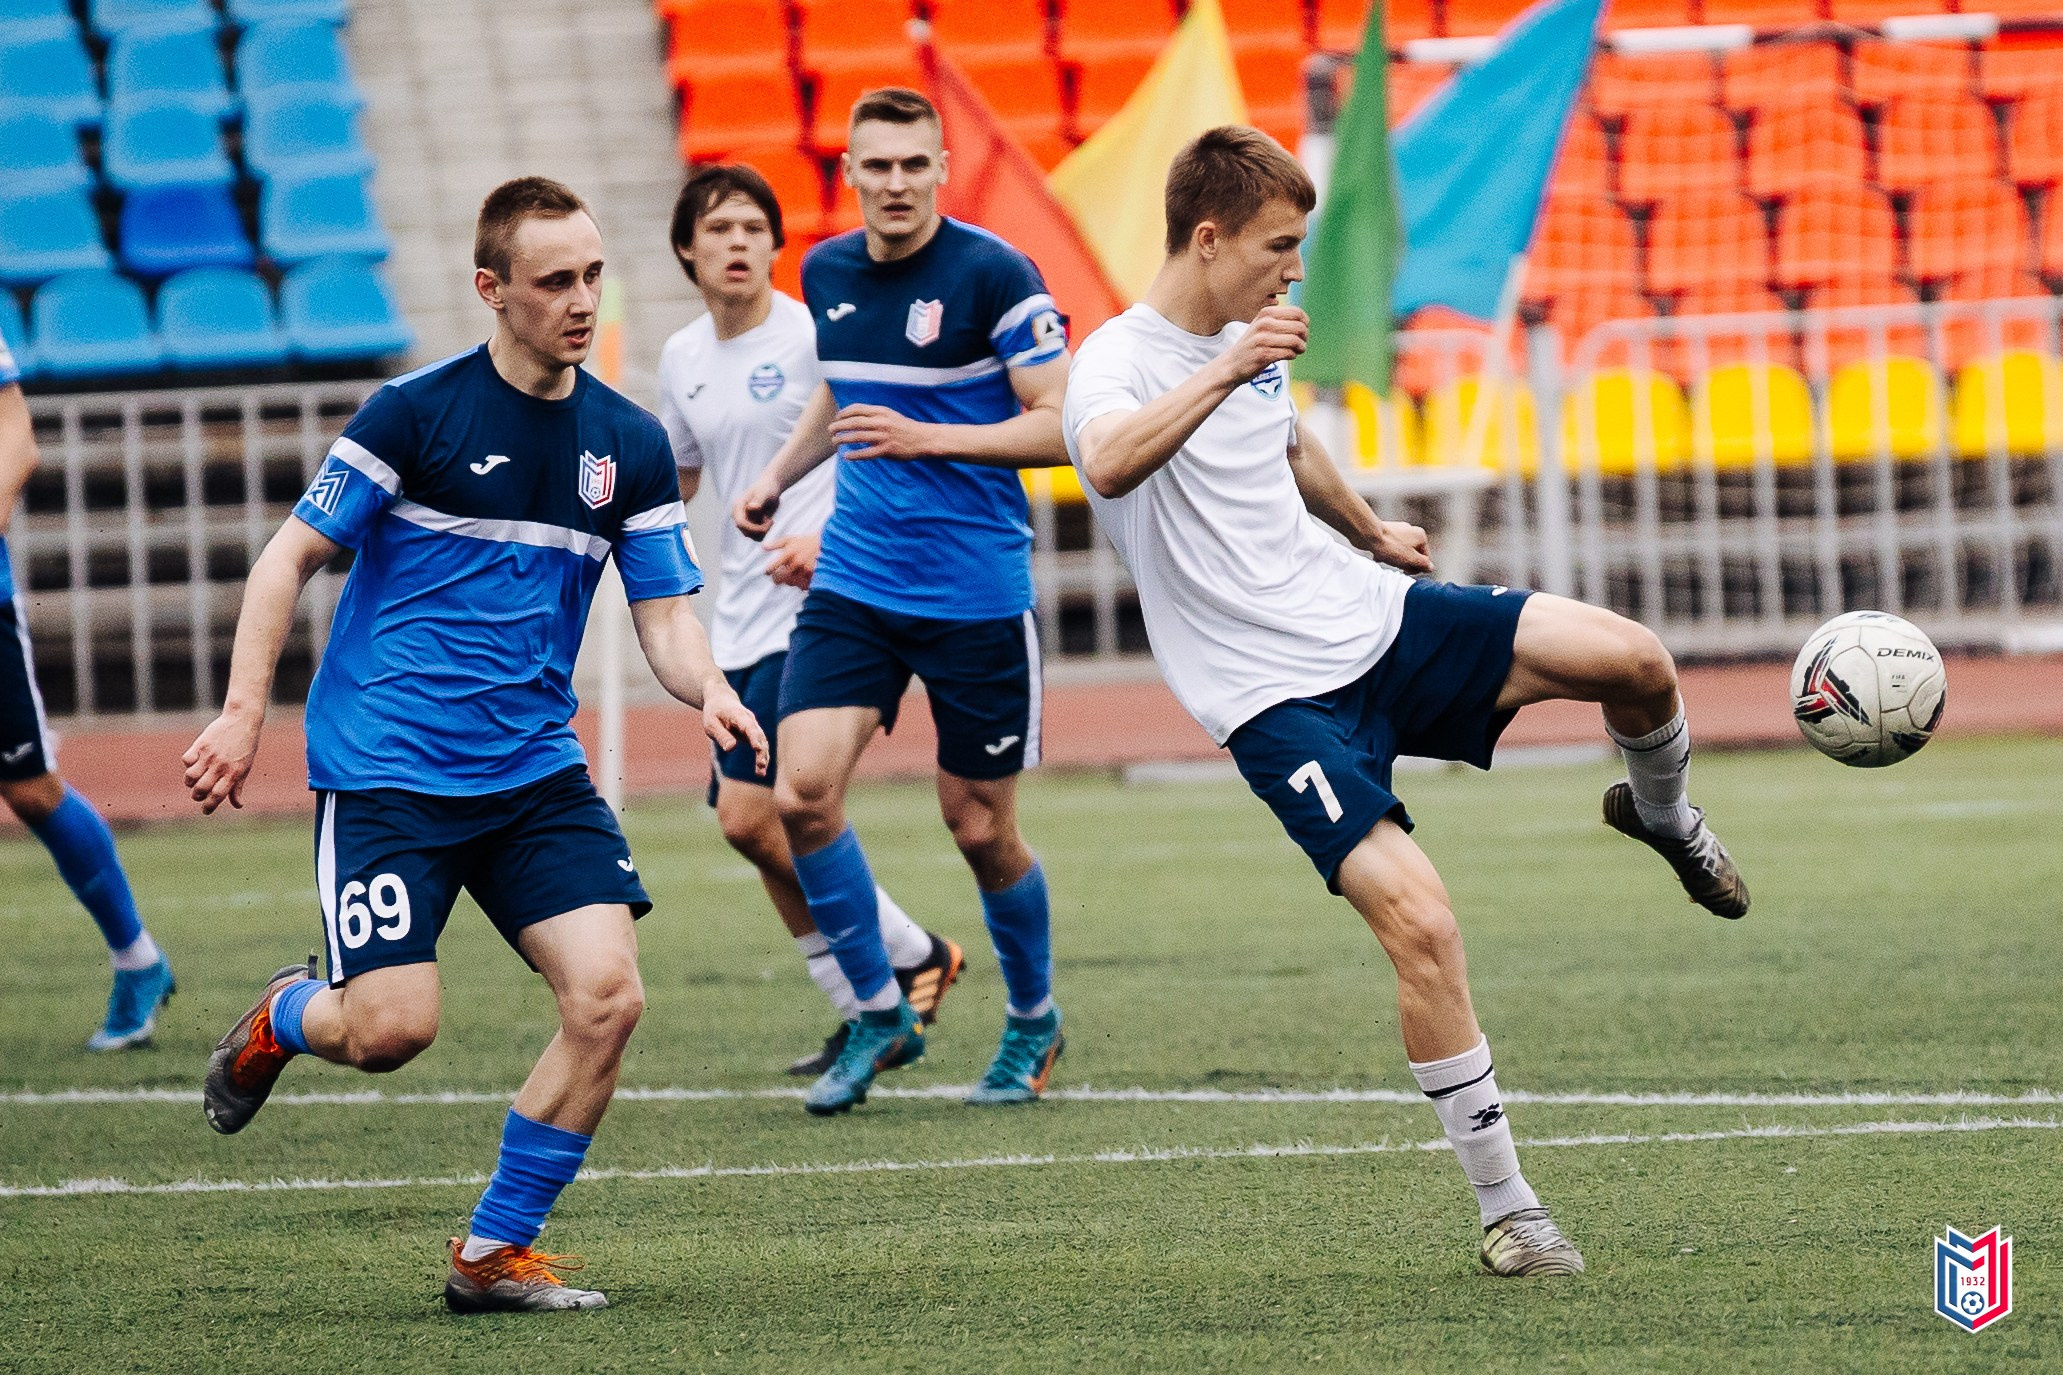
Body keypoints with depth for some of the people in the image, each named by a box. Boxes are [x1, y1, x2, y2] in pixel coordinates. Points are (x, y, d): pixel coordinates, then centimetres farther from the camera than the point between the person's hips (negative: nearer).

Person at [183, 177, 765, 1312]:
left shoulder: (629, 443, 6)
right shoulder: (417, 410, -7)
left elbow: (663, 614, 8)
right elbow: (289, 558, -1)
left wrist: (708, 691, -14)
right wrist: (243, 712, -9)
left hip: (535, 771, 4)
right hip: (385, 768, -4)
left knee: (606, 997, -13)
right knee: (392, 1028, -14)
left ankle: (493, 1255, 3)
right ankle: (280, 1020, 25)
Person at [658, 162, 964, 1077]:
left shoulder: (814, 335, -9)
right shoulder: (683, 358, 12)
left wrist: (831, 536, -22)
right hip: (742, 621, 8)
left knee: (751, 813, -16)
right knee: (756, 830, 5)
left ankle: (909, 957, 0)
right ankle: (866, 1017, 17)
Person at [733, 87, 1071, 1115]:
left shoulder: (993, 274, -11)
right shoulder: (826, 273, 7)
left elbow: (1061, 423, -12)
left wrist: (926, 437, -21)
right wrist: (778, 475, 12)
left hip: (976, 593, -5)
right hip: (854, 579, 5)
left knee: (980, 830, 4)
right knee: (802, 791, -12)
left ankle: (1033, 1019, 30)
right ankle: (879, 1012, 6)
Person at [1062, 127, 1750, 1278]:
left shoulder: (1254, 343, 10)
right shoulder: (1119, 359, -15)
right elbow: (1109, 463, -40)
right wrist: (1223, 374, -51)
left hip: (1371, 618, 7)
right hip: (1277, 697, -7)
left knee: (1630, 658, -13)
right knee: (1419, 920, -22)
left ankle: (1661, 813, 23)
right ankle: (1507, 1208, -9)